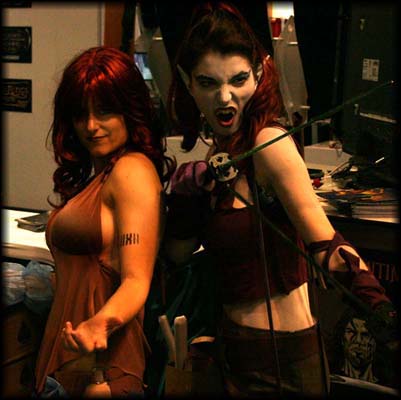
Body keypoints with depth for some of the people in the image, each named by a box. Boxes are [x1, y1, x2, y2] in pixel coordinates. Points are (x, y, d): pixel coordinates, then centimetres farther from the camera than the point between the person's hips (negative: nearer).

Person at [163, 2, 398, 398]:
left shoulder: (269, 142, -19)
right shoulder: (222, 152, 3)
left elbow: (325, 246, -29)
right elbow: (177, 253, 4)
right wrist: (187, 188, -12)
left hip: (282, 354, -7)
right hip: (236, 346, 7)